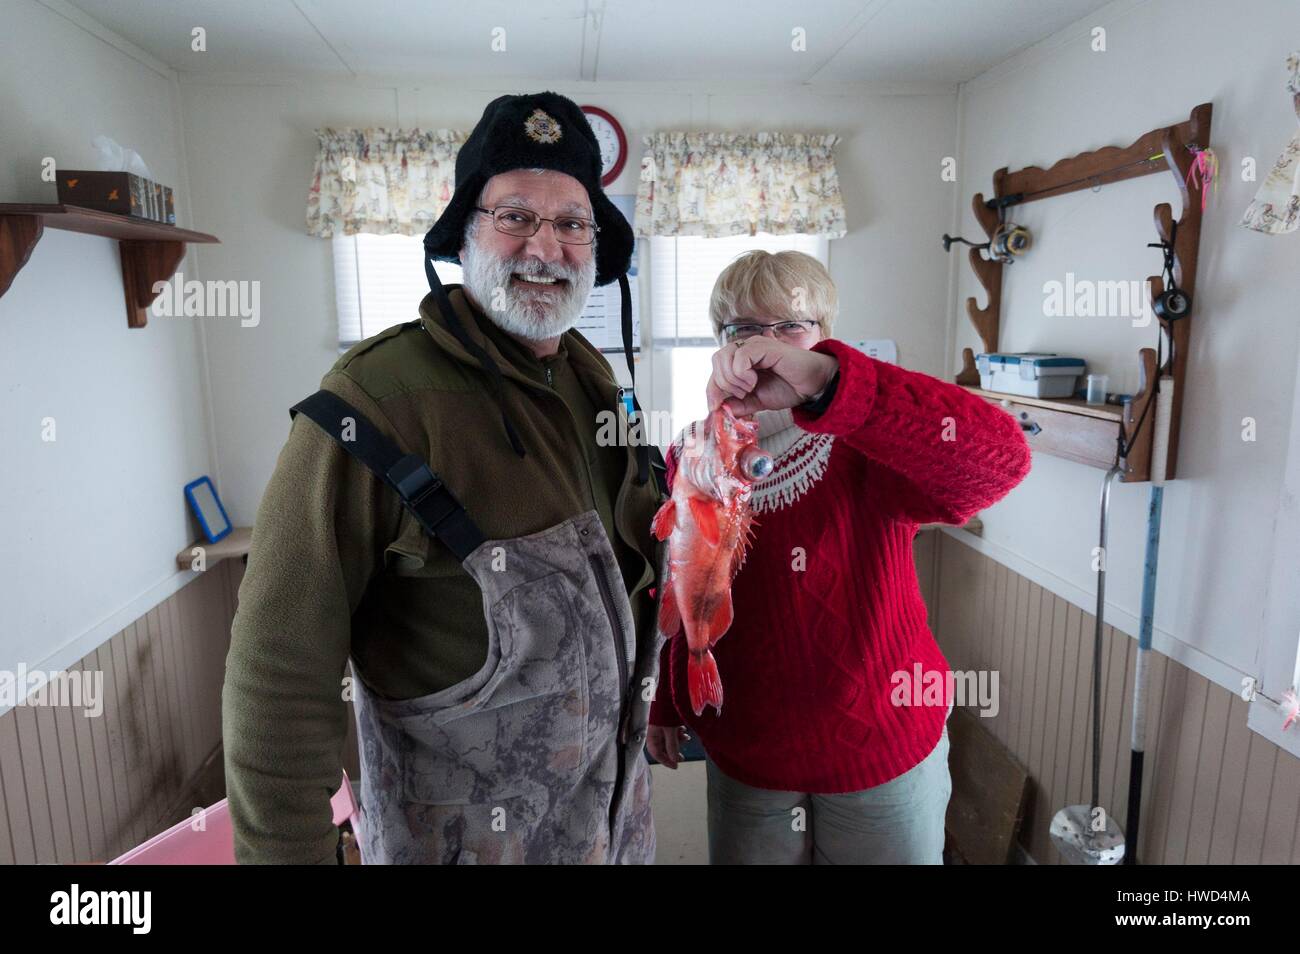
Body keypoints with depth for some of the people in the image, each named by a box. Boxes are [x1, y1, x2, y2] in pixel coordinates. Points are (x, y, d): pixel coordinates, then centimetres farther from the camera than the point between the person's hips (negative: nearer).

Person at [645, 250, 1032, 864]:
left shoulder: (868, 448, -18)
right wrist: (668, 704, 15)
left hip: (883, 749, -2)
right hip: (742, 754, 3)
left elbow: (1000, 458, -39)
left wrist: (826, 381, -49)